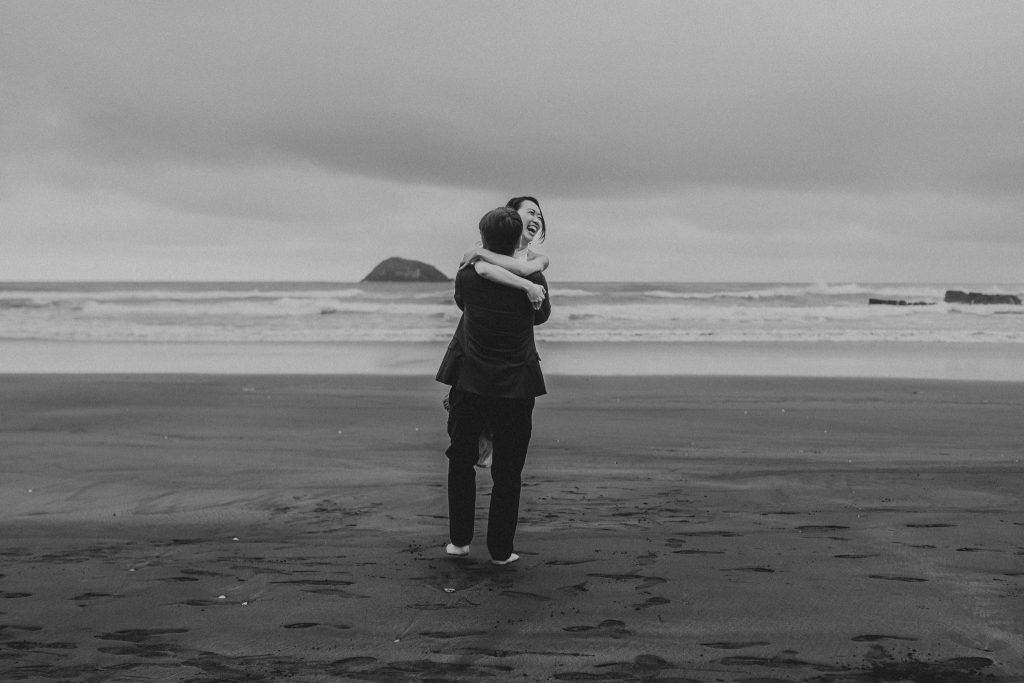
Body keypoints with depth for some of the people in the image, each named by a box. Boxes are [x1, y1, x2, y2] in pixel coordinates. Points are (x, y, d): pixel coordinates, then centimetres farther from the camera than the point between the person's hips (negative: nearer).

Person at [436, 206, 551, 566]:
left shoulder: (467, 276, -7)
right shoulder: (533, 280, -7)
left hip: (469, 383, 0)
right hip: (516, 387, 0)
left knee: (461, 461, 16)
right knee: (507, 471, 8)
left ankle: (459, 539, 20)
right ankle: (501, 549, 12)